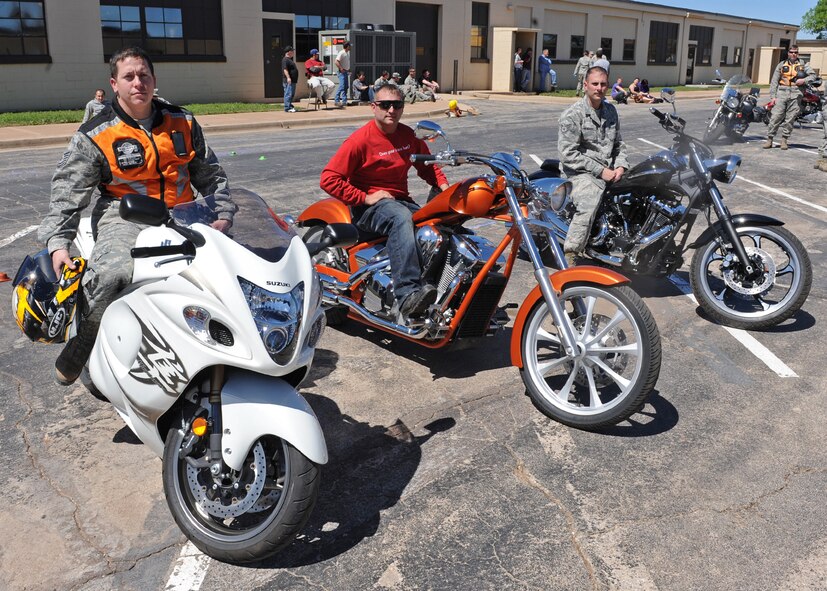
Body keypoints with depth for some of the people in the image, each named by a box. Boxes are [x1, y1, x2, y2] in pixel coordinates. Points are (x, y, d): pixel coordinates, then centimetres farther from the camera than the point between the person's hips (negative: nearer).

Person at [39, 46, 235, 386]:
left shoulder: (182, 123, 11)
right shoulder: (94, 136, 0)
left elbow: (209, 173, 18)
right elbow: (66, 193, -4)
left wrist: (223, 215, 4)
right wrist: (57, 243, -17)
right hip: (125, 216, -4)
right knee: (111, 273, -34)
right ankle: (79, 347, -9)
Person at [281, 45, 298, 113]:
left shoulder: (290, 59, 22)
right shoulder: (285, 60, -11)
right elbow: (285, 69, -20)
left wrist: (295, 79, 29)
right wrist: (288, 77, -28)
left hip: (293, 81, 11)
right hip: (289, 81, -11)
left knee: (292, 94, 14)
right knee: (288, 94, -11)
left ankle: (290, 106, 20)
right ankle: (287, 108, -12)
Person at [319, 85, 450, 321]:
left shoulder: (409, 135, 10)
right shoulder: (361, 139, -9)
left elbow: (427, 165, 26)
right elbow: (328, 179, -13)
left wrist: (443, 186, 5)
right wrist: (366, 198, -16)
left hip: (401, 200, 6)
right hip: (368, 206, -6)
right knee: (401, 218, -40)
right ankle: (408, 296, -52)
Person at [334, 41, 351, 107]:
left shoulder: (348, 53, 14)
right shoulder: (341, 53, -14)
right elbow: (337, 62, -21)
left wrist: (348, 69, 15)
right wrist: (341, 69, -23)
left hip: (346, 72, 9)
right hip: (342, 72, -9)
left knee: (346, 86, 9)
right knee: (342, 86, -15)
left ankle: (344, 101, 14)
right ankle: (336, 100, -14)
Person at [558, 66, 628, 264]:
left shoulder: (611, 111, 16)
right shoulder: (572, 114, -7)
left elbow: (618, 143, 25)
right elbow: (568, 153, -14)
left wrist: (620, 166, 3)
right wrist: (600, 171, -15)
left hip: (609, 171, 7)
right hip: (582, 173, -7)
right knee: (588, 206, -33)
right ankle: (568, 256, -28)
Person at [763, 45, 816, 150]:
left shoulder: (803, 65, 13)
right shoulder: (781, 65, 12)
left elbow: (813, 75, 11)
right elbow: (774, 81, 8)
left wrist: (804, 80, -10)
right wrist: (773, 96, 0)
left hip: (795, 95, 1)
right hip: (782, 93, -1)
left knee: (790, 119, 1)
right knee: (776, 117, -7)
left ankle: (784, 140, 8)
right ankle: (769, 139, -3)